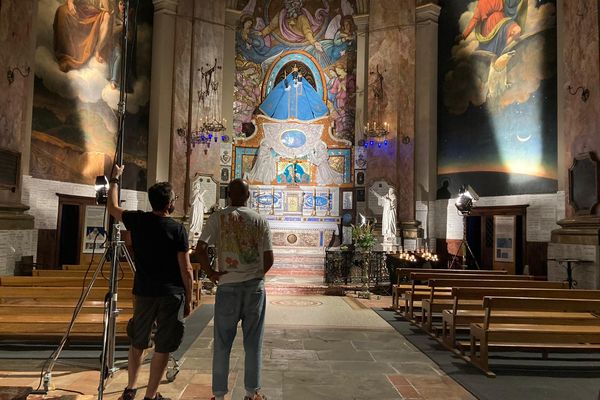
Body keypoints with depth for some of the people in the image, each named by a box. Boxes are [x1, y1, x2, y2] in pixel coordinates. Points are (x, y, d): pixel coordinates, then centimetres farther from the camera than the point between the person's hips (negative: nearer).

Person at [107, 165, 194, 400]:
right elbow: (186, 270, -9)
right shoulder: (178, 229, -9)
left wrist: (115, 180, 32)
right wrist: (188, 300, 1)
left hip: (144, 292, 4)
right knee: (163, 347, 6)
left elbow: (112, 207, 21)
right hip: (172, 295, -4)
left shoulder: (137, 221, 0)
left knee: (137, 342, 22)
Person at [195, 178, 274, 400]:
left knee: (222, 344, 11)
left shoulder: (218, 217, -3)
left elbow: (200, 248, -13)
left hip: (228, 285, -1)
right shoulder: (260, 220, 1)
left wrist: (210, 273, 0)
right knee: (253, 344, 11)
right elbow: (269, 258, -1)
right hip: (255, 286, 1)